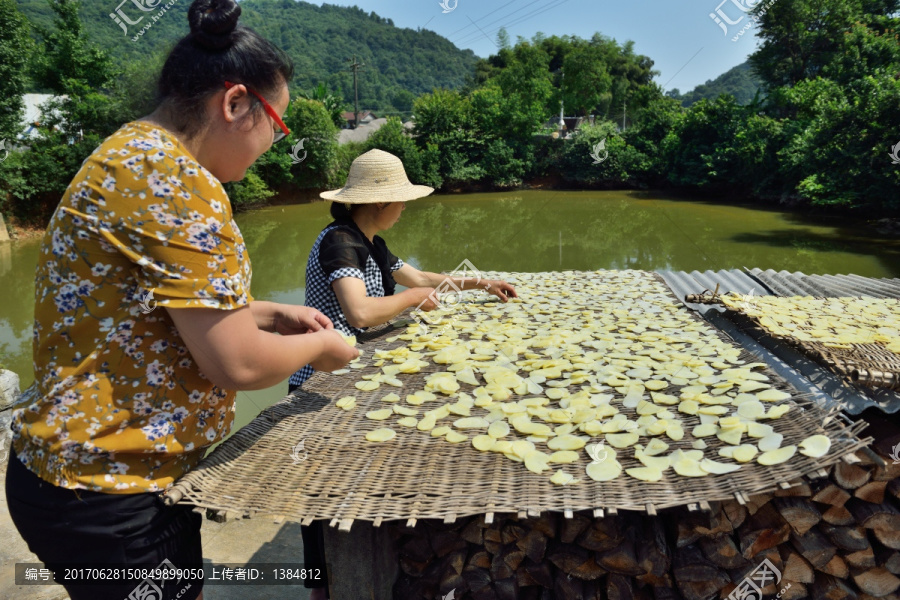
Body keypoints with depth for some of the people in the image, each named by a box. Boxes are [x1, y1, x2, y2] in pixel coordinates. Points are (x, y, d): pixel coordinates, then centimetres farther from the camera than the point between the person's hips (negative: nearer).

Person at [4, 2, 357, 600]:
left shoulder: (137, 150, 9)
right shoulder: (177, 176, -23)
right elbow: (237, 363, -24)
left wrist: (273, 313, 12)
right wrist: (319, 346, -5)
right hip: (108, 494, -9)